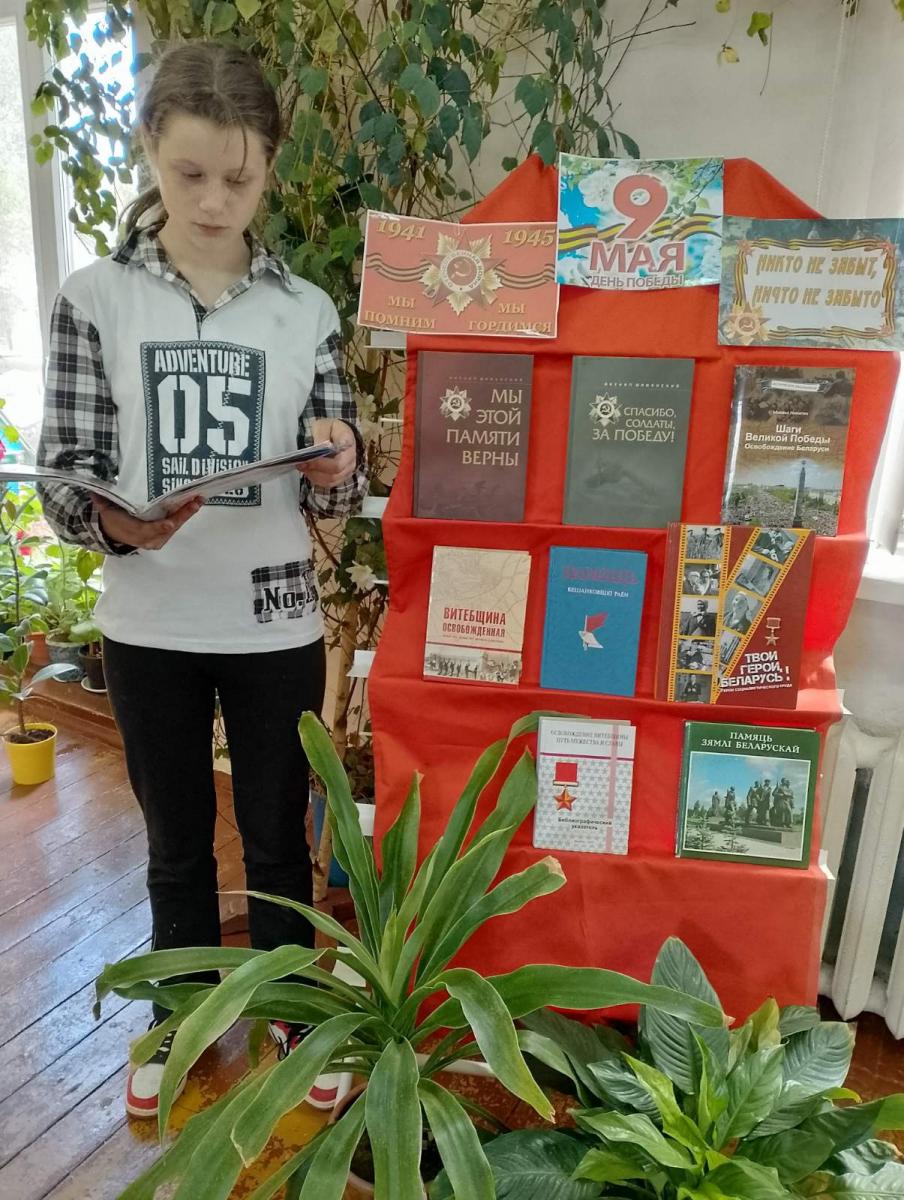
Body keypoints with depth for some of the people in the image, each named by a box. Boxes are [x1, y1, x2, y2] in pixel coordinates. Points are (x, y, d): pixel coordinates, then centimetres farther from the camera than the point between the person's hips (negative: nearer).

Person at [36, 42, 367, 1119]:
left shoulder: (305, 310, 1)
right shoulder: (94, 298, -2)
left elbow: (336, 493, 2)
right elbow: (62, 475, -4)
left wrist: (336, 471, -20)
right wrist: (114, 523, -24)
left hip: (276, 625, 1)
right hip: (149, 626, 0)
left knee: (278, 836, 15)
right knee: (177, 841, 18)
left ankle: (290, 1009, 41)